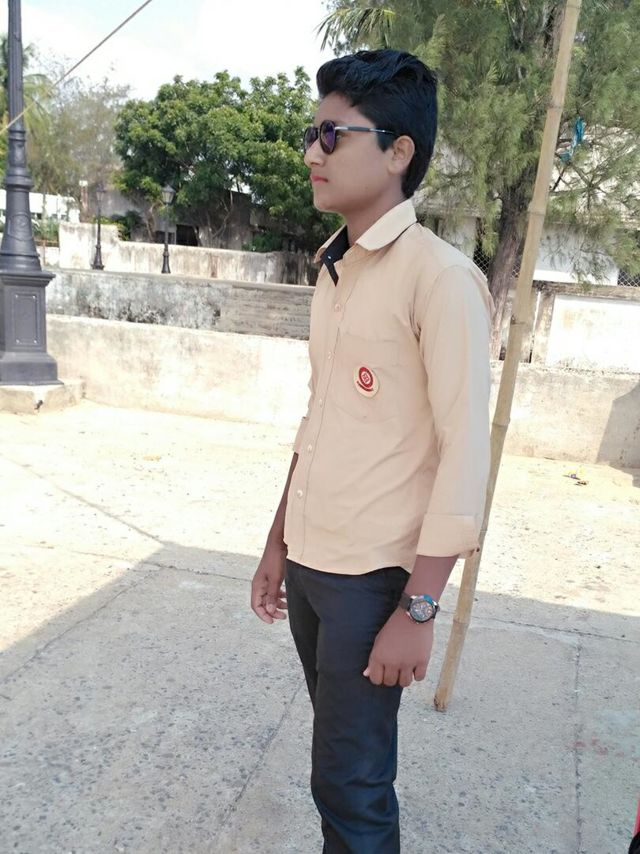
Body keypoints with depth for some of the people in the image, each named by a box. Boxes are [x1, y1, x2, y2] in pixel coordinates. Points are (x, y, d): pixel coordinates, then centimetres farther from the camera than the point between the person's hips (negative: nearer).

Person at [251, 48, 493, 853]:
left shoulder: (439, 275, -14)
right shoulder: (332, 270, 10)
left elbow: (465, 451, -17)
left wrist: (417, 608, -16)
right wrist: (277, 545, 15)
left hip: (373, 576, -6)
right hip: (310, 564, 7)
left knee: (350, 780, 7)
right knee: (343, 752, 20)